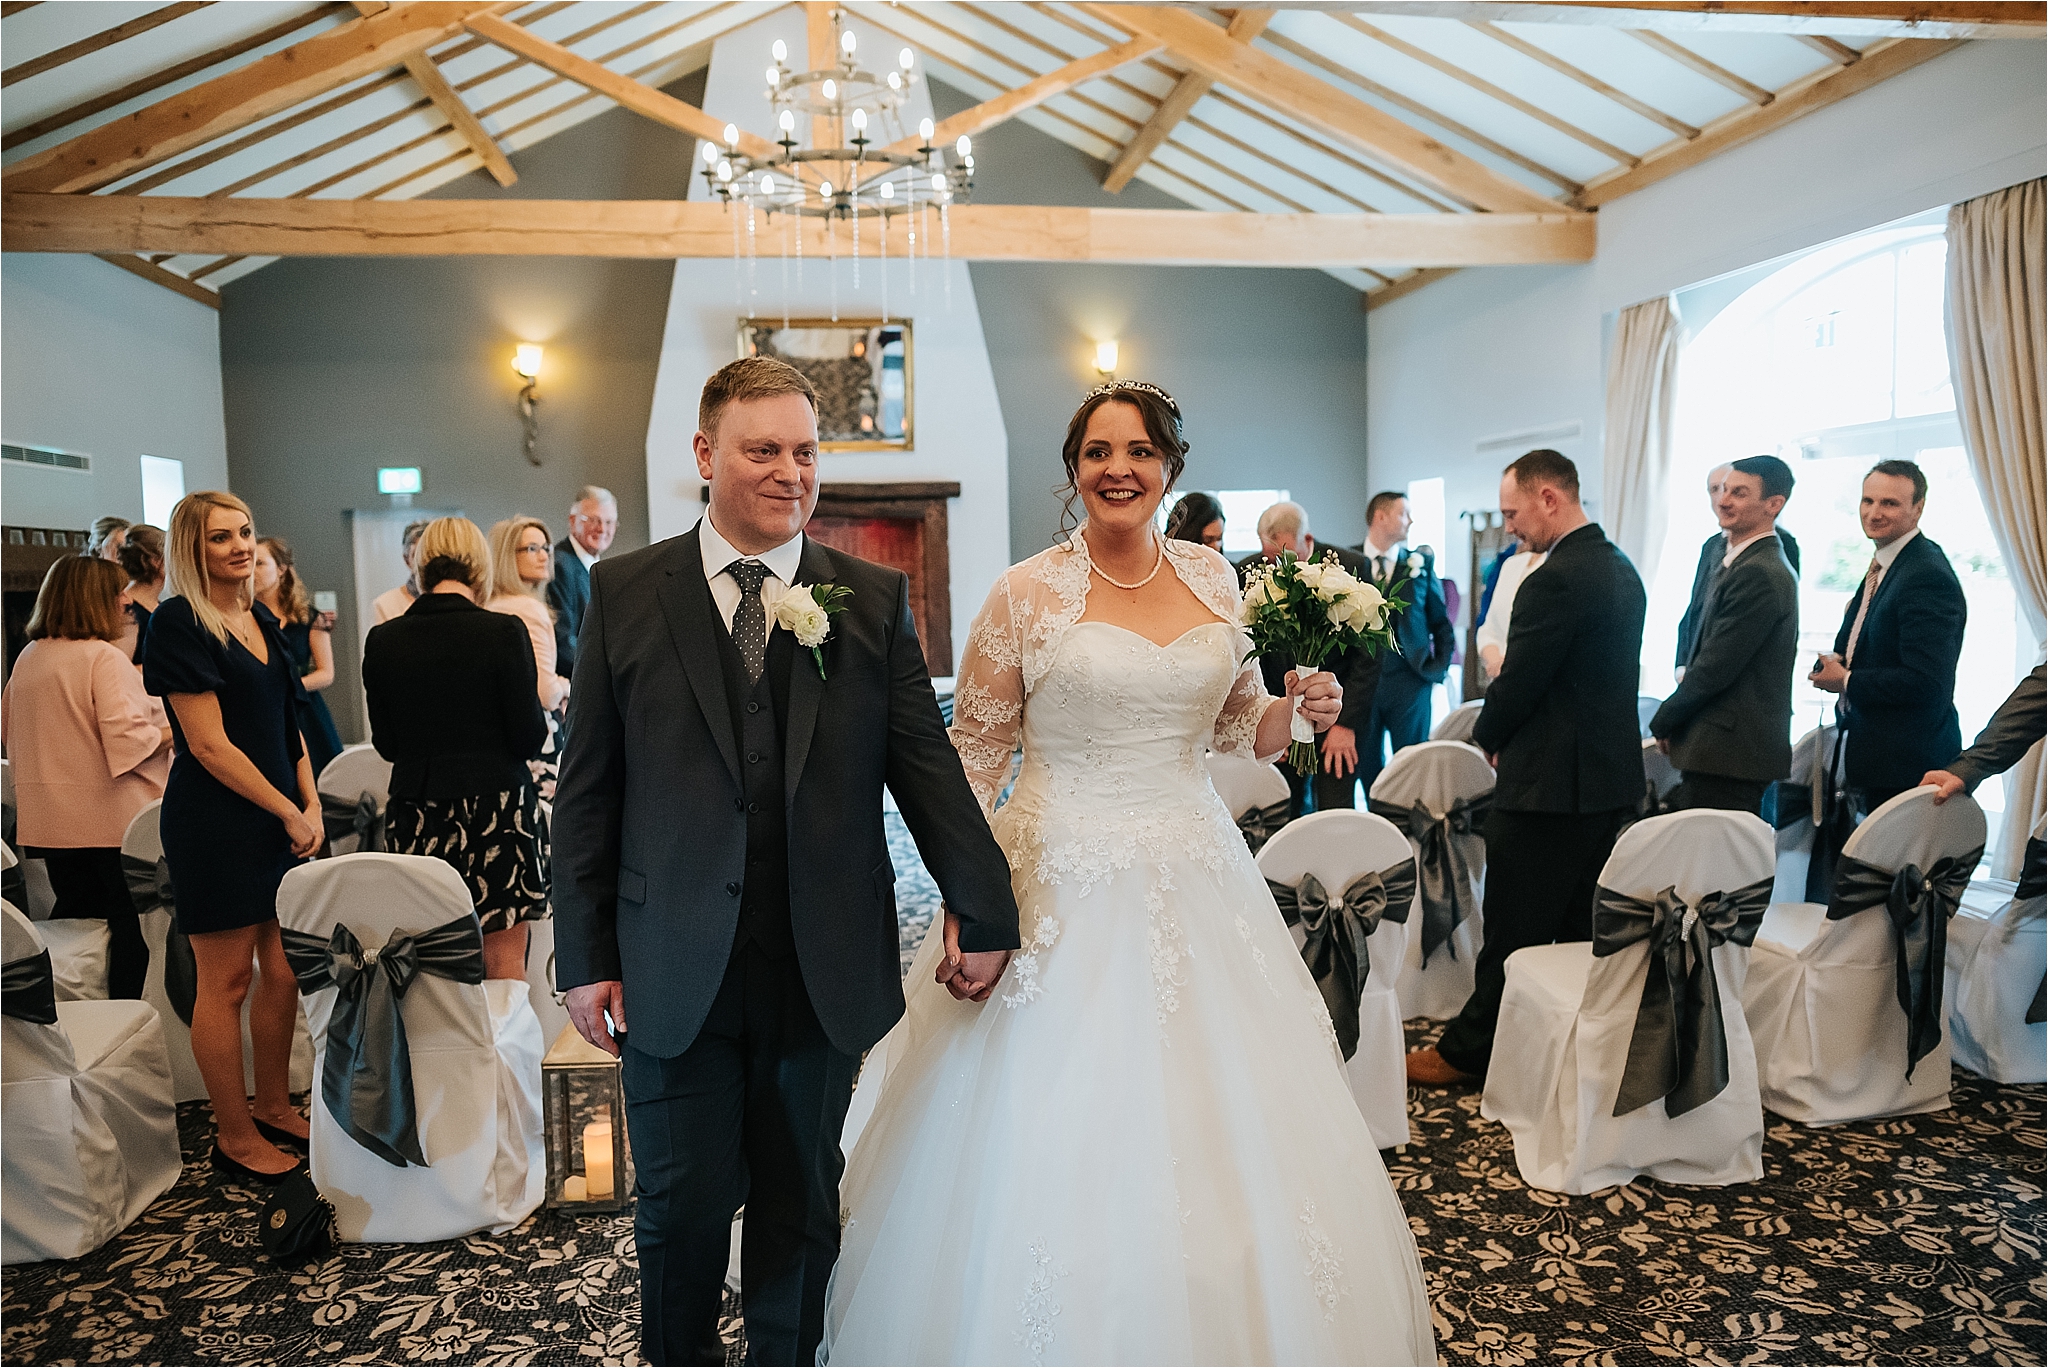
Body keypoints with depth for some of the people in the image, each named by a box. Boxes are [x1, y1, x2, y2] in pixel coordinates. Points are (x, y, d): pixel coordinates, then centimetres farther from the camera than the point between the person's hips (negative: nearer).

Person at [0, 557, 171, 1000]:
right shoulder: (104, 657, -15)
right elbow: (125, 736, -23)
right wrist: (170, 732, -7)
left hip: (48, 820, 8)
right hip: (110, 818, -7)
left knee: (74, 916, 18)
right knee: (131, 925, 2)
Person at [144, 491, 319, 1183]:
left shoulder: (263, 621, 12)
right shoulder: (180, 624, -11)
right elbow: (209, 744, -15)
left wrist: (311, 805, 3)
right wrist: (290, 813, -11)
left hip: (280, 819, 7)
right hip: (216, 822, -7)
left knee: (284, 972, 12)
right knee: (227, 983, 3)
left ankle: (273, 1107, 28)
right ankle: (235, 1137, 16)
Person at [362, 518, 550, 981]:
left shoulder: (382, 640, -1)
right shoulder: (503, 631, -12)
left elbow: (386, 744, 5)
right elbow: (529, 739, -10)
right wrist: (539, 700, 9)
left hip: (415, 815, 3)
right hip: (495, 809, -3)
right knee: (504, 960, 7)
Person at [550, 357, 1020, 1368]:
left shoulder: (876, 599, 3)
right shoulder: (623, 593, 1)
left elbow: (927, 766, 2)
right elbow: (586, 791, 1)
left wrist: (981, 908, -2)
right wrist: (585, 956, -1)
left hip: (827, 970, 1)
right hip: (675, 972, -1)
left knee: (801, 1207, 16)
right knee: (681, 1207, 11)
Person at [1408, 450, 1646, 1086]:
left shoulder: (1555, 581, -21)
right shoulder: (1622, 569, 10)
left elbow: (1517, 684, -17)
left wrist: (1487, 737, 2)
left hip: (1549, 784, -9)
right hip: (1611, 777, 9)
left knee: (1513, 931, 2)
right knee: (1585, 927, 17)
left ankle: (1469, 1051, 15)